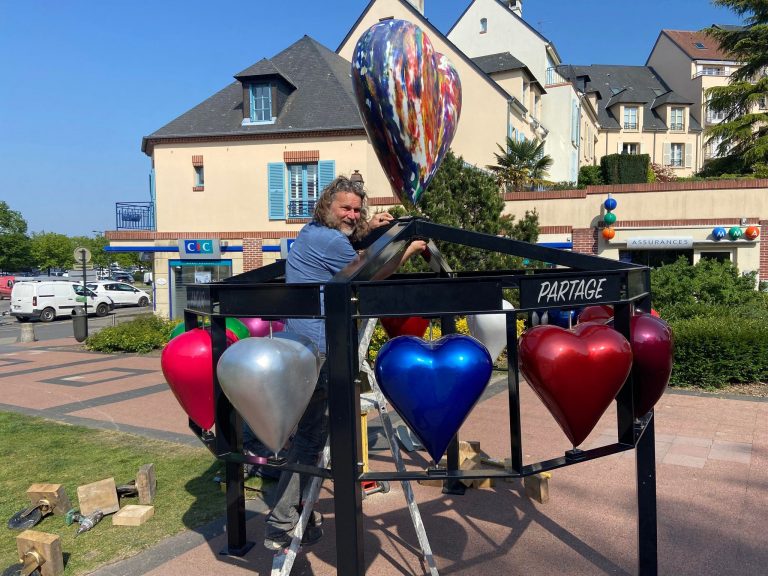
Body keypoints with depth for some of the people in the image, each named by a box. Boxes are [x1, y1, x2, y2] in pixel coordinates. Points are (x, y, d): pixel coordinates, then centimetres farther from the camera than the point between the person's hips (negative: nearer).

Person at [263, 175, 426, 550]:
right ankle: (282, 527, 1)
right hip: (315, 350, -11)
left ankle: (292, 510, 29)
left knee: (308, 431, 18)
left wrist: (368, 229, 23)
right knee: (310, 436, -5)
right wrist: (410, 249, 10)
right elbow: (371, 275, -2)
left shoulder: (311, 233, 17)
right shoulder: (329, 241, -12)